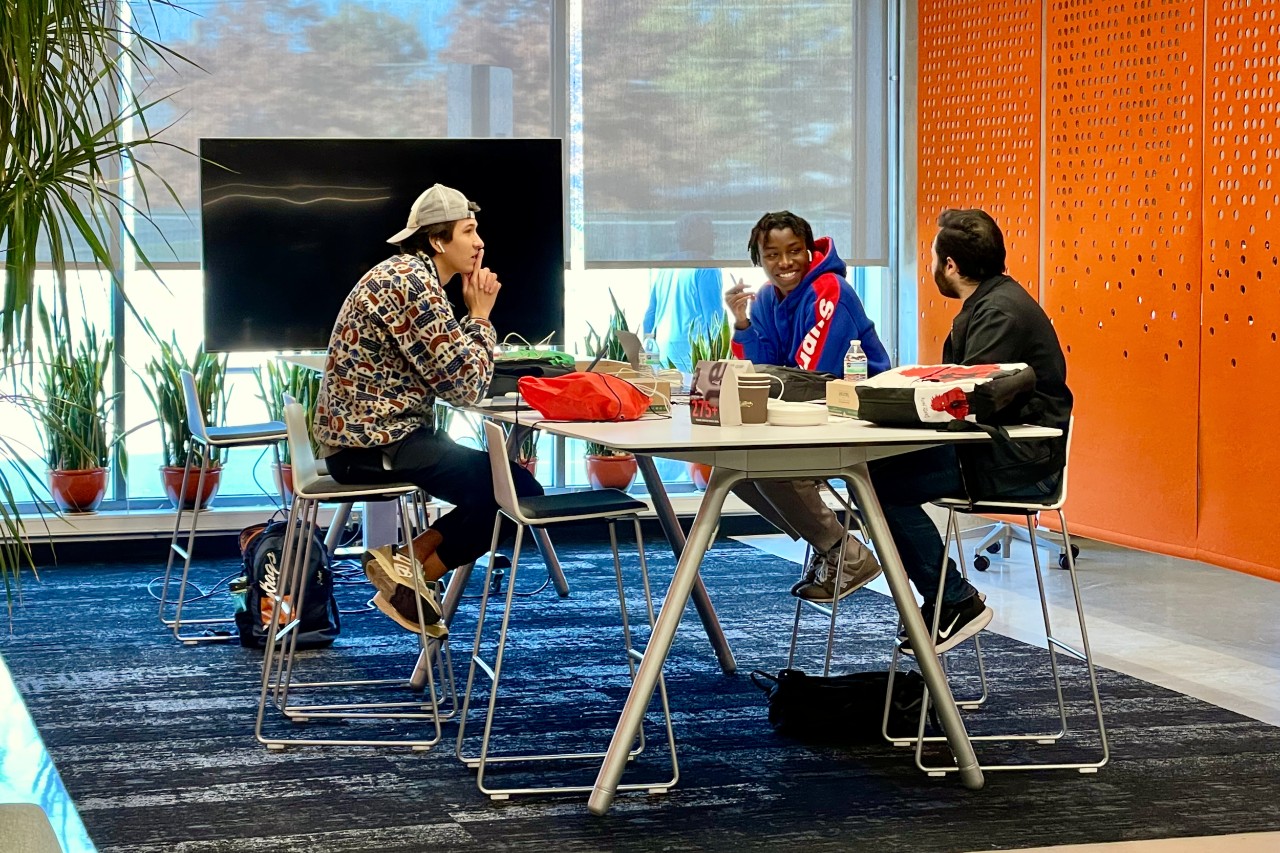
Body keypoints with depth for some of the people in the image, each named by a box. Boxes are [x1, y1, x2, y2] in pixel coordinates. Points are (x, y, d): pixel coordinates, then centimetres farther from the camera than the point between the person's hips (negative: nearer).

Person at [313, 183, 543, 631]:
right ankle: (411, 567, -1)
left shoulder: (409, 275, 16)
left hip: (367, 436, 11)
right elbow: (464, 386, -17)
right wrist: (481, 316, -4)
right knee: (519, 491, -12)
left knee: (494, 486, 17)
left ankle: (408, 563, 9)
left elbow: (449, 370, 17)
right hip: (374, 445, -11)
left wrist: (474, 316, 4)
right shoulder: (411, 283, -16)